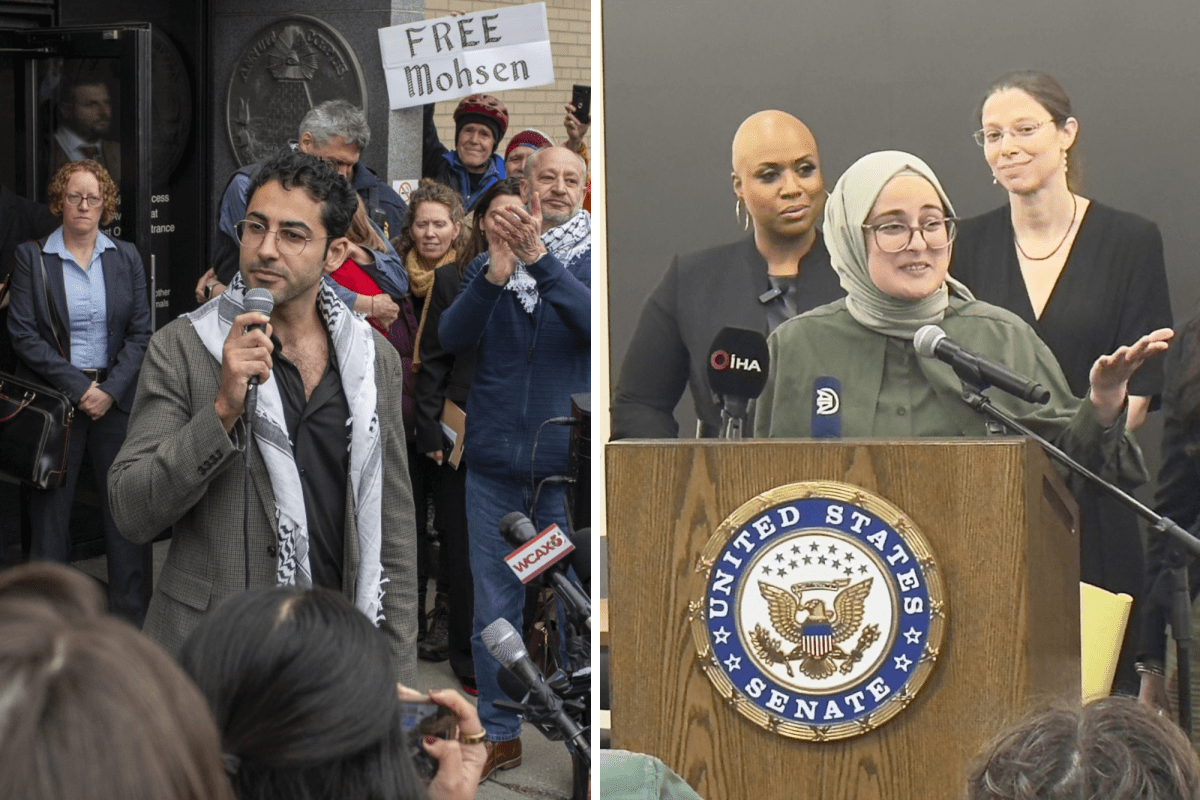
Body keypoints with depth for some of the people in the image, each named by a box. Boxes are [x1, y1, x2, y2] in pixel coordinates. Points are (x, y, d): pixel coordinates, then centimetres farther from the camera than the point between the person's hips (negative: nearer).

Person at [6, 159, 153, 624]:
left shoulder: (126, 257, 8)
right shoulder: (32, 257, 1)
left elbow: (140, 332, 5)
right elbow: (22, 333, -5)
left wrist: (111, 390, -8)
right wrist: (77, 386, -11)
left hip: (116, 398, 2)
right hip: (53, 400, -2)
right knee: (50, 510, 2)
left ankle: (133, 618, 11)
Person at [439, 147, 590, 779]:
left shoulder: (592, 259, 3)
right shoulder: (489, 261, 10)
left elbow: (596, 321, -16)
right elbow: (451, 337, -3)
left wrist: (539, 260, -26)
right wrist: (496, 273, -19)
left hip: (569, 464, -2)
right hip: (495, 464, 2)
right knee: (494, 605, 8)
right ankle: (500, 734, 19)